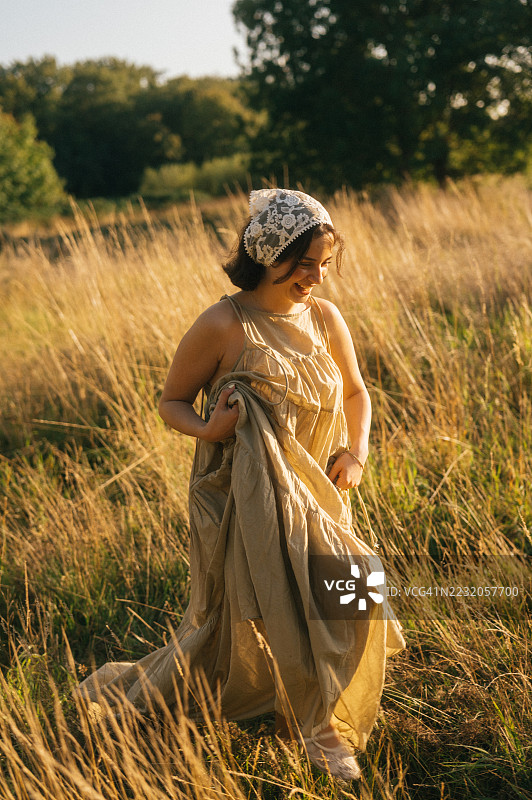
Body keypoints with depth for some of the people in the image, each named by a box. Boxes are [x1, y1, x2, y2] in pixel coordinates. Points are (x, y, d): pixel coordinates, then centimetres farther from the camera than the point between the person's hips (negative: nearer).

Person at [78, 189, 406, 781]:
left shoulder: (326, 319, 2)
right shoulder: (222, 326, -13)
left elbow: (355, 391, 17)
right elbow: (172, 403, -2)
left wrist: (355, 451, 0)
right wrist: (206, 429, -23)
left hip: (315, 497, 6)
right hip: (248, 503, -6)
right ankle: (320, 731, 14)